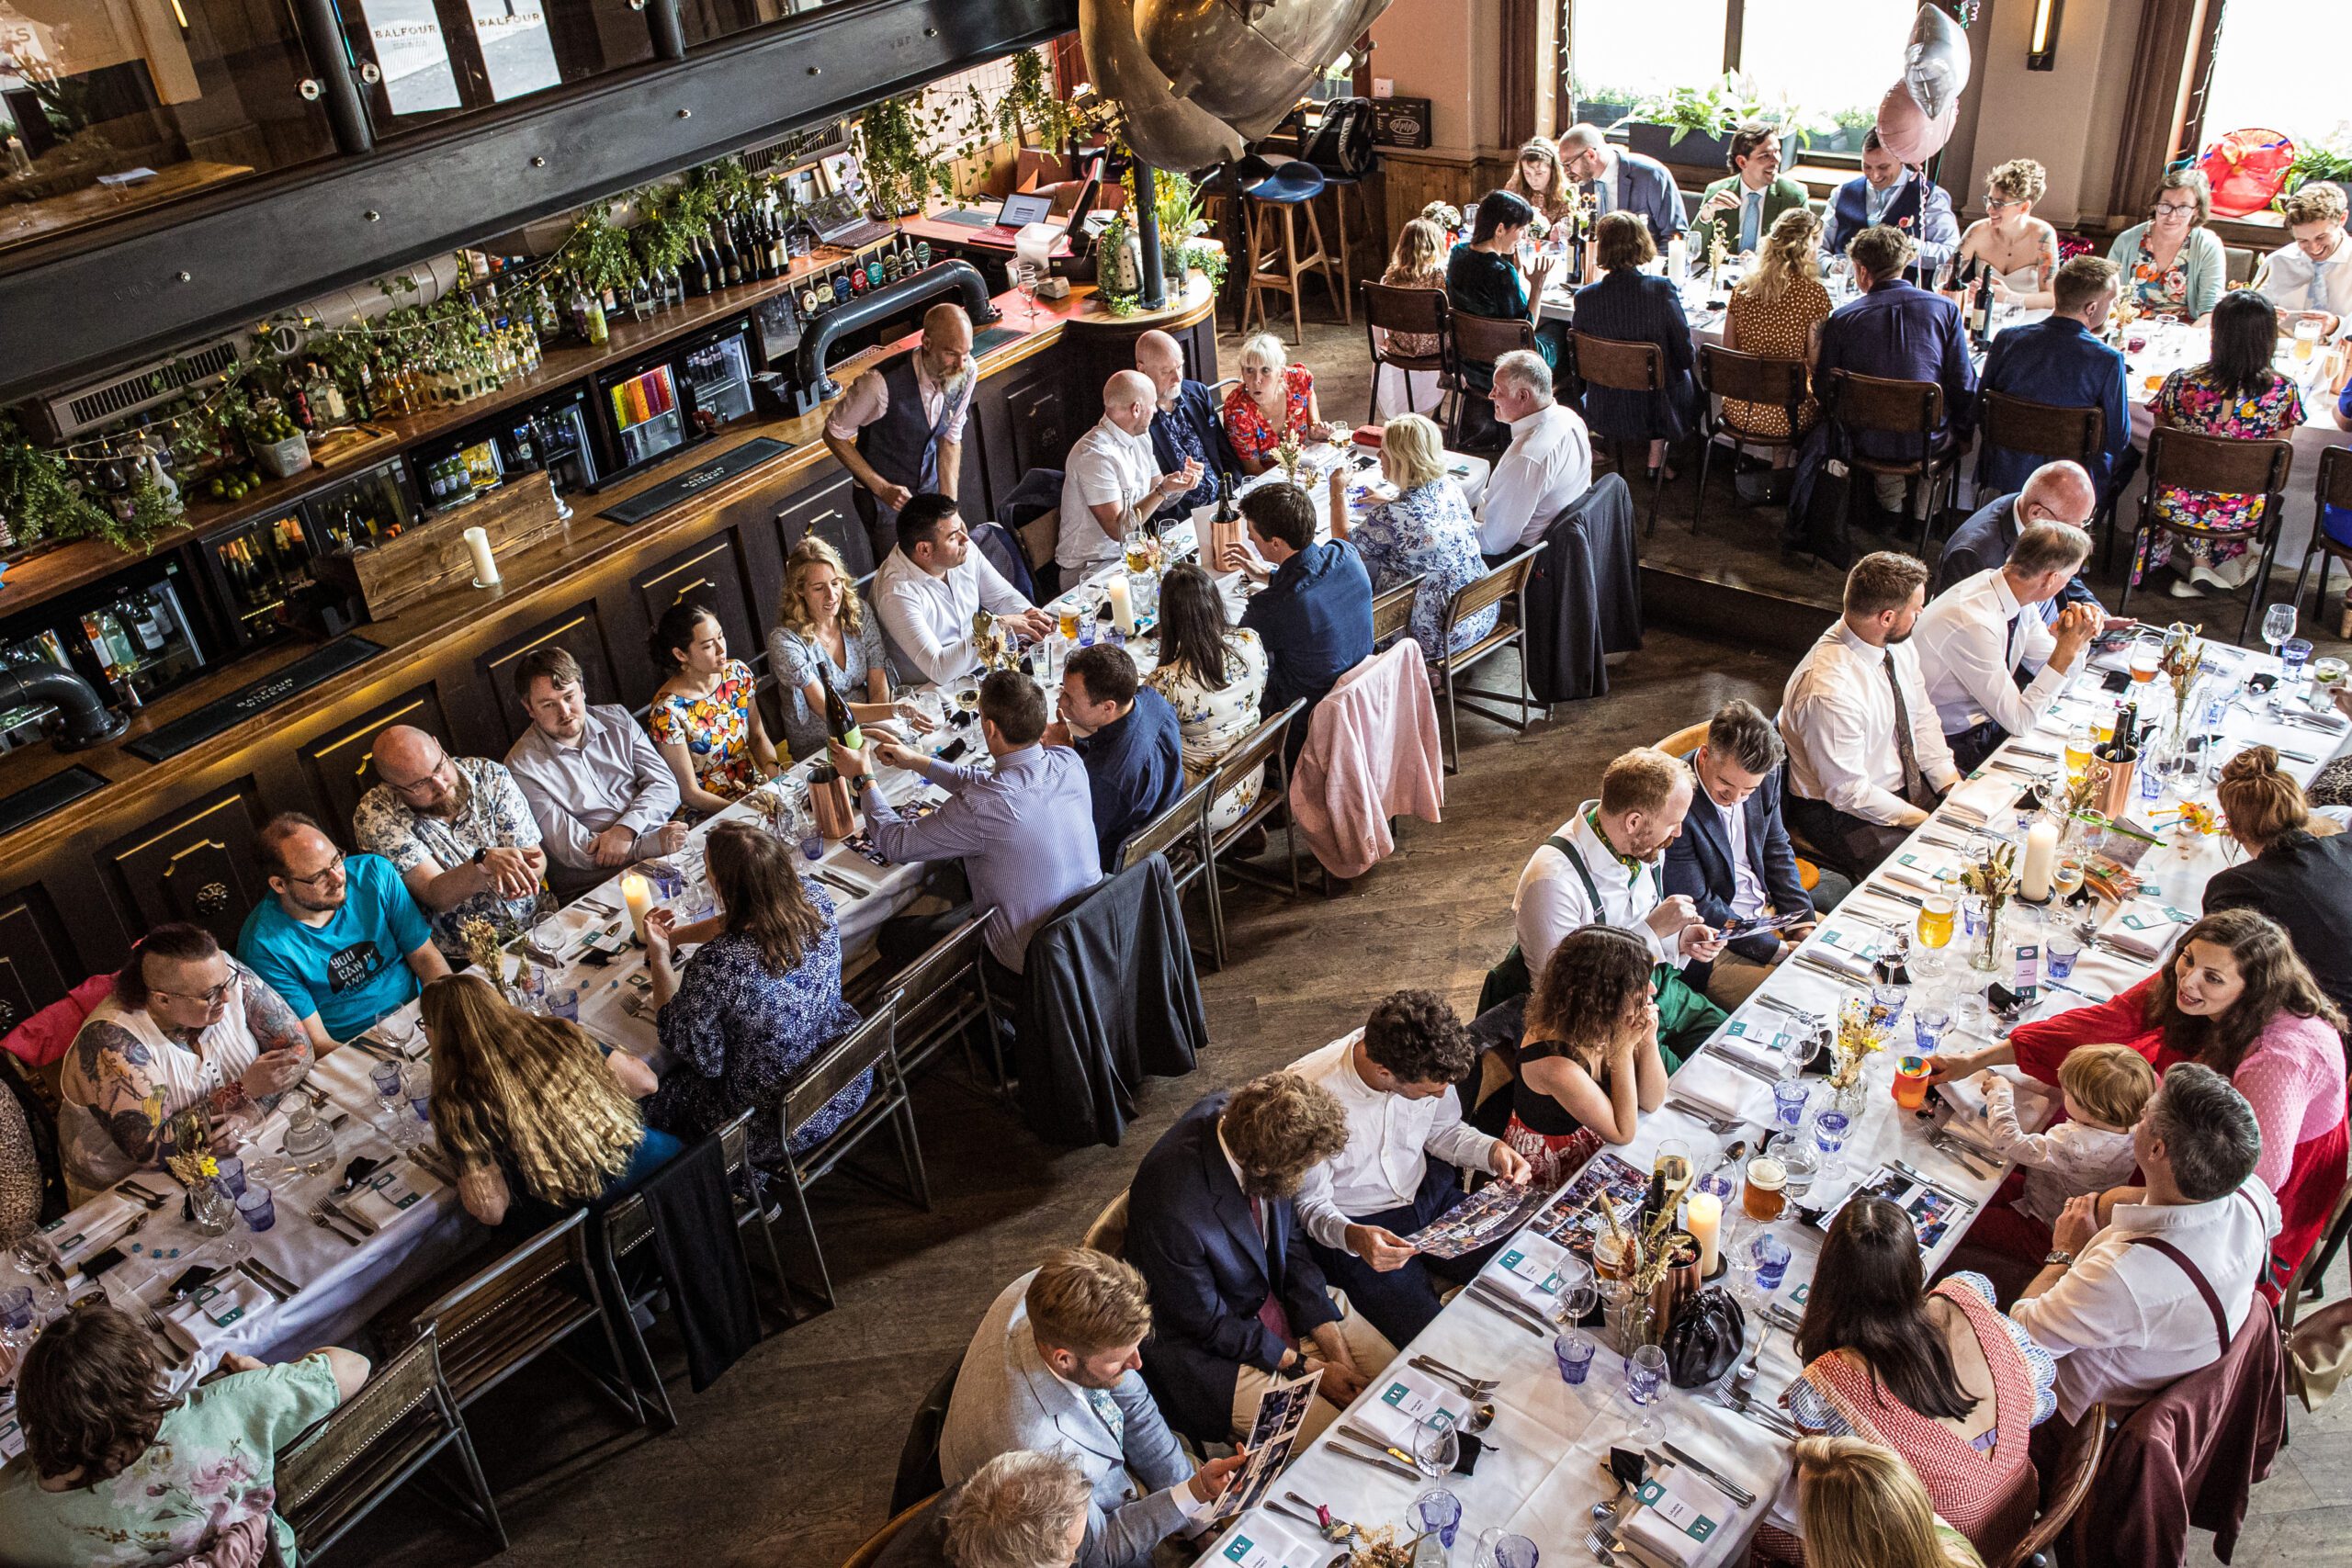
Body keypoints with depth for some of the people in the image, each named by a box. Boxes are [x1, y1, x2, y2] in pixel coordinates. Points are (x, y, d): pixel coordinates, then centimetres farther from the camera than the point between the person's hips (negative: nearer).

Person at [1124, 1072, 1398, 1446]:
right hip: (1209, 1352, -7)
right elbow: (1207, 1324, -21)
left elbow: (1290, 1242, -2)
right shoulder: (1173, 1207, -38)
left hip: (1277, 1296, 7)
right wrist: (1309, 1368, -13)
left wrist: (1339, 1354, -6)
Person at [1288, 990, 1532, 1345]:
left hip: (1429, 1194, 5)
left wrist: (1492, 1150, -12)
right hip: (1357, 1227, -5)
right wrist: (1352, 1237, -36)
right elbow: (1309, 1204, -16)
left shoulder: (1427, 1062, -15)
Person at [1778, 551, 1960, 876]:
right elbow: (1848, 793, -24)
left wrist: (1955, 788, -4)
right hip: (1840, 812, -8)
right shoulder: (1829, 693, -32)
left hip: (1909, 781, 8)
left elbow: (1922, 718, 7)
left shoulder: (1899, 646, -6)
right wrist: (1925, 821, -18)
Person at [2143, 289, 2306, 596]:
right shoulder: (2284, 391, -14)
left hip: (2179, 509, -1)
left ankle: (2198, 561, 25)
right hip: (2243, 514, 1)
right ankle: (2211, 558, 27)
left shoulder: (2181, 383, -17)